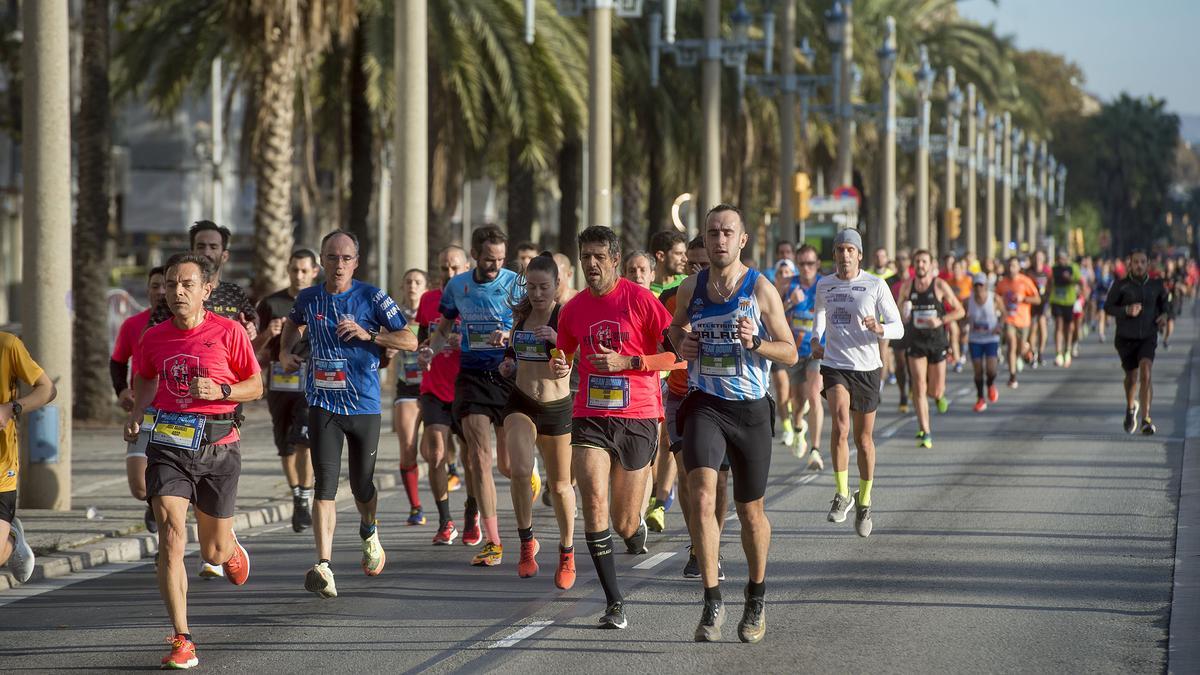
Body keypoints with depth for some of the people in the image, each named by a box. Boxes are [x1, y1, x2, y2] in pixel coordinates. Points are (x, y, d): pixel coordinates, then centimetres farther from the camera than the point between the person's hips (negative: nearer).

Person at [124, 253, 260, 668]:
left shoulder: (229, 332, -5)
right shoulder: (154, 338, 3)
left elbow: (256, 386, 2)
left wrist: (220, 391, -16)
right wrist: (137, 413, 4)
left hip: (217, 447, -1)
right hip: (168, 444, 1)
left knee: (214, 552, 11)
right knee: (171, 538, -17)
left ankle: (231, 550, 52)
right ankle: (181, 640, -15)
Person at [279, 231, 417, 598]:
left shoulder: (372, 298, -4)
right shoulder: (308, 299, 4)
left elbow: (410, 341, -4)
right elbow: (294, 321, 29)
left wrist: (368, 335, -17)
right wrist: (285, 351, 10)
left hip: (364, 404, -1)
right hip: (322, 405, 1)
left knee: (362, 485, 11)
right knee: (325, 484, -14)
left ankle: (369, 531, 46)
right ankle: (323, 565, -21)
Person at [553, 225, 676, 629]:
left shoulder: (640, 300, -6)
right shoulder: (573, 309, 7)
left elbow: (676, 354, -7)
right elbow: (563, 354, 24)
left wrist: (625, 361, -16)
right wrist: (559, 366, 0)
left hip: (638, 418, -2)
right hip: (590, 419, 3)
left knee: (624, 523, 5)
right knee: (594, 501, -19)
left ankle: (636, 528, 46)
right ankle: (614, 603, -16)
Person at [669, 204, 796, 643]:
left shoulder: (760, 289, -4)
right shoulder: (690, 288, 4)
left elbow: (791, 355, -2)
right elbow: (676, 326, 24)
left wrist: (754, 342, -21)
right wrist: (681, 343, 1)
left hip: (751, 409, -1)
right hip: (705, 405, 1)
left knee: (750, 510, 10)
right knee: (701, 496, -19)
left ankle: (756, 596, 32)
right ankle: (712, 601, -15)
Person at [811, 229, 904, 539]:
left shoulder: (876, 285, -4)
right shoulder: (824, 285, 5)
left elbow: (898, 328, -3)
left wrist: (878, 328, -25)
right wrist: (815, 339, 5)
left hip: (867, 367, -1)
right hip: (834, 365, 1)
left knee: (864, 438, 8)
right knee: (840, 422, -24)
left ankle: (864, 502, 27)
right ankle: (842, 494, -14)